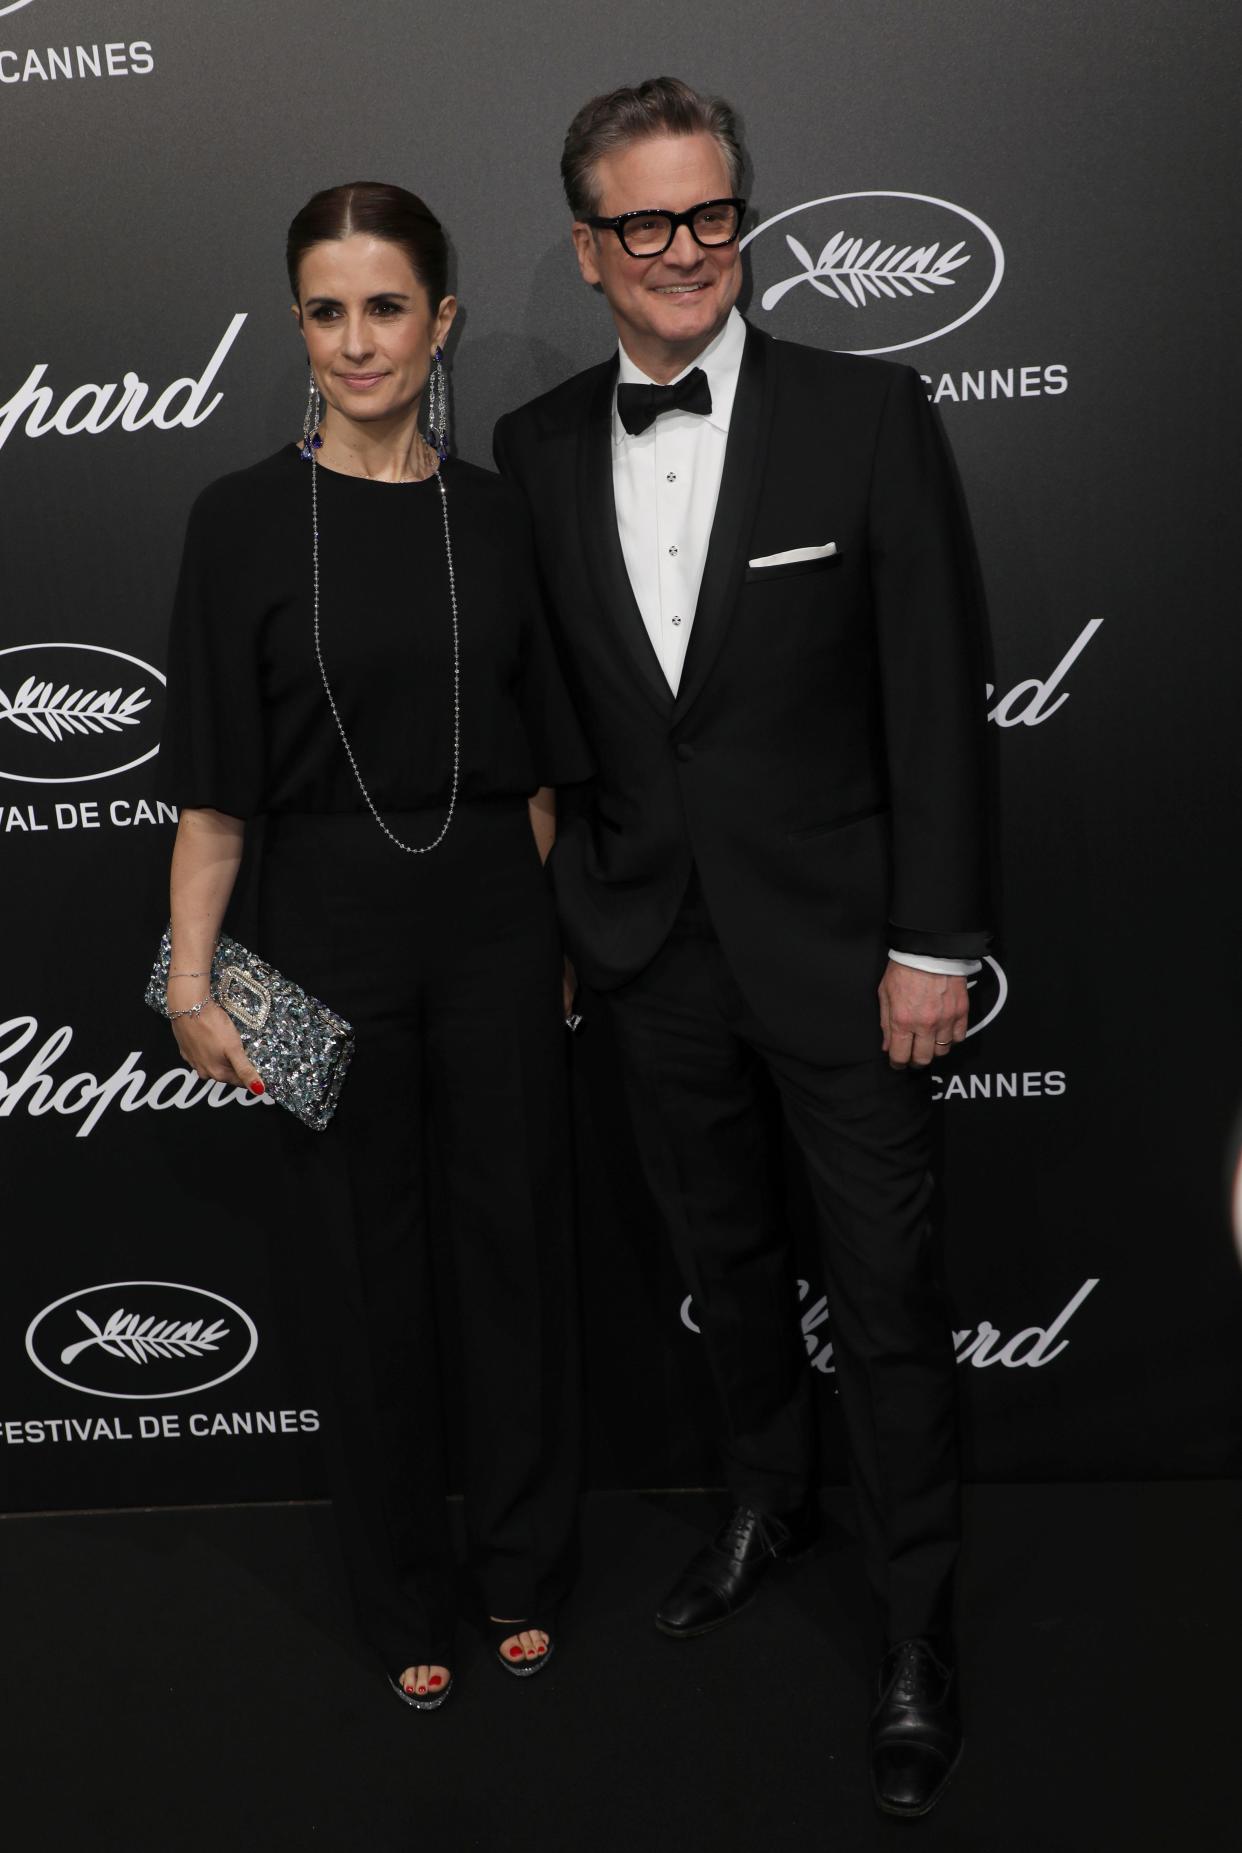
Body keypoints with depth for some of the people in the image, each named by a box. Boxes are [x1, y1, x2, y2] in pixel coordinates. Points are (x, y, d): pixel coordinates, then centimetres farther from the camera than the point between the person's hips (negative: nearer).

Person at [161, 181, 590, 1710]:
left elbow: (537, 757, 9)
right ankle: (405, 1598, 30)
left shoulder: (490, 512, 4)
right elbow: (214, 782, -6)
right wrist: (191, 978, -10)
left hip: (492, 920, 2)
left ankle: (523, 1568, 32)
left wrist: (549, 927, 10)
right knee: (366, 1261, 9)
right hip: (326, 926, -2)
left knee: (513, 1233, 10)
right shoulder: (245, 518, -4)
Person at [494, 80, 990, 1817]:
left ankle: (919, 1625, 25)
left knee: (888, 1293, 6)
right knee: (722, 1253, 20)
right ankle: (769, 1501, 45)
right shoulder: (536, 447, 2)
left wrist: (936, 941, -11)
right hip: (654, 944, 4)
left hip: (837, 942, -3)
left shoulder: (868, 414, -8)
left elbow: (938, 697, -9)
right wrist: (566, 900, 7)